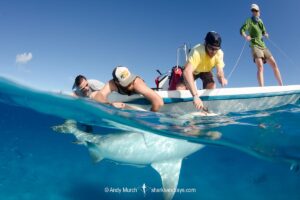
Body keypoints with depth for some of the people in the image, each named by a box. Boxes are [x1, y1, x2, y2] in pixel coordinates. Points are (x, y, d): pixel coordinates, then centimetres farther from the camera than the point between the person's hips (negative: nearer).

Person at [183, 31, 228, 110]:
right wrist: (195, 96, -69)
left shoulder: (219, 53, -29)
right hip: (192, 71, -3)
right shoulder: (197, 51, -46)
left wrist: (222, 78, -55)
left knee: (212, 87, -20)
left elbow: (219, 71, -27)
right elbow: (187, 72, -58)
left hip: (205, 71, 4)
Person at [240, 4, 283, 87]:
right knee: (260, 67, -24)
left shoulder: (260, 21, 20)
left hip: (263, 46, 6)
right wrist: (245, 36, -29)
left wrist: (265, 34, 0)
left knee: (274, 64, -1)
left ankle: (281, 86, 3)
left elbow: (264, 32, 24)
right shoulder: (249, 21, 4)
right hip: (255, 46, -6)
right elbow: (242, 30, -9)